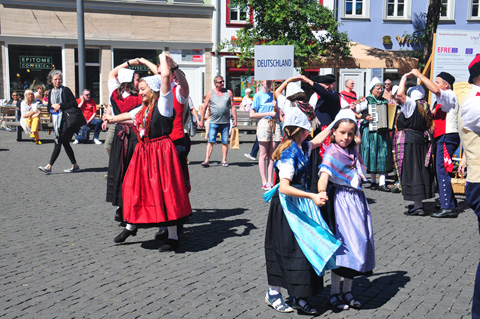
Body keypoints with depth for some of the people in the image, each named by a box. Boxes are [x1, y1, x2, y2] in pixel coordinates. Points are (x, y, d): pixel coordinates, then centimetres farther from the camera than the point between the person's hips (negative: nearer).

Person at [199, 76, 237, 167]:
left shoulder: (228, 92, 7)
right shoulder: (210, 93, 4)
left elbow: (233, 106, 7)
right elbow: (204, 107, 7)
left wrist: (235, 119, 1)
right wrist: (201, 121, 4)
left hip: (225, 122, 1)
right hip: (214, 122, -1)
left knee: (225, 142, 5)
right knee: (210, 141, -6)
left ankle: (224, 160, 14)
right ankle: (207, 160, -6)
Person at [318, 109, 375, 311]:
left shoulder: (352, 151, 12)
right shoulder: (332, 152, -11)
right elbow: (324, 174, -27)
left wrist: (356, 151, 14)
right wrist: (321, 193, -43)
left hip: (358, 199, 8)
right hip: (342, 200, -8)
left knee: (358, 242, 10)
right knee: (343, 245, -6)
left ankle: (347, 291, 22)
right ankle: (334, 293, 7)